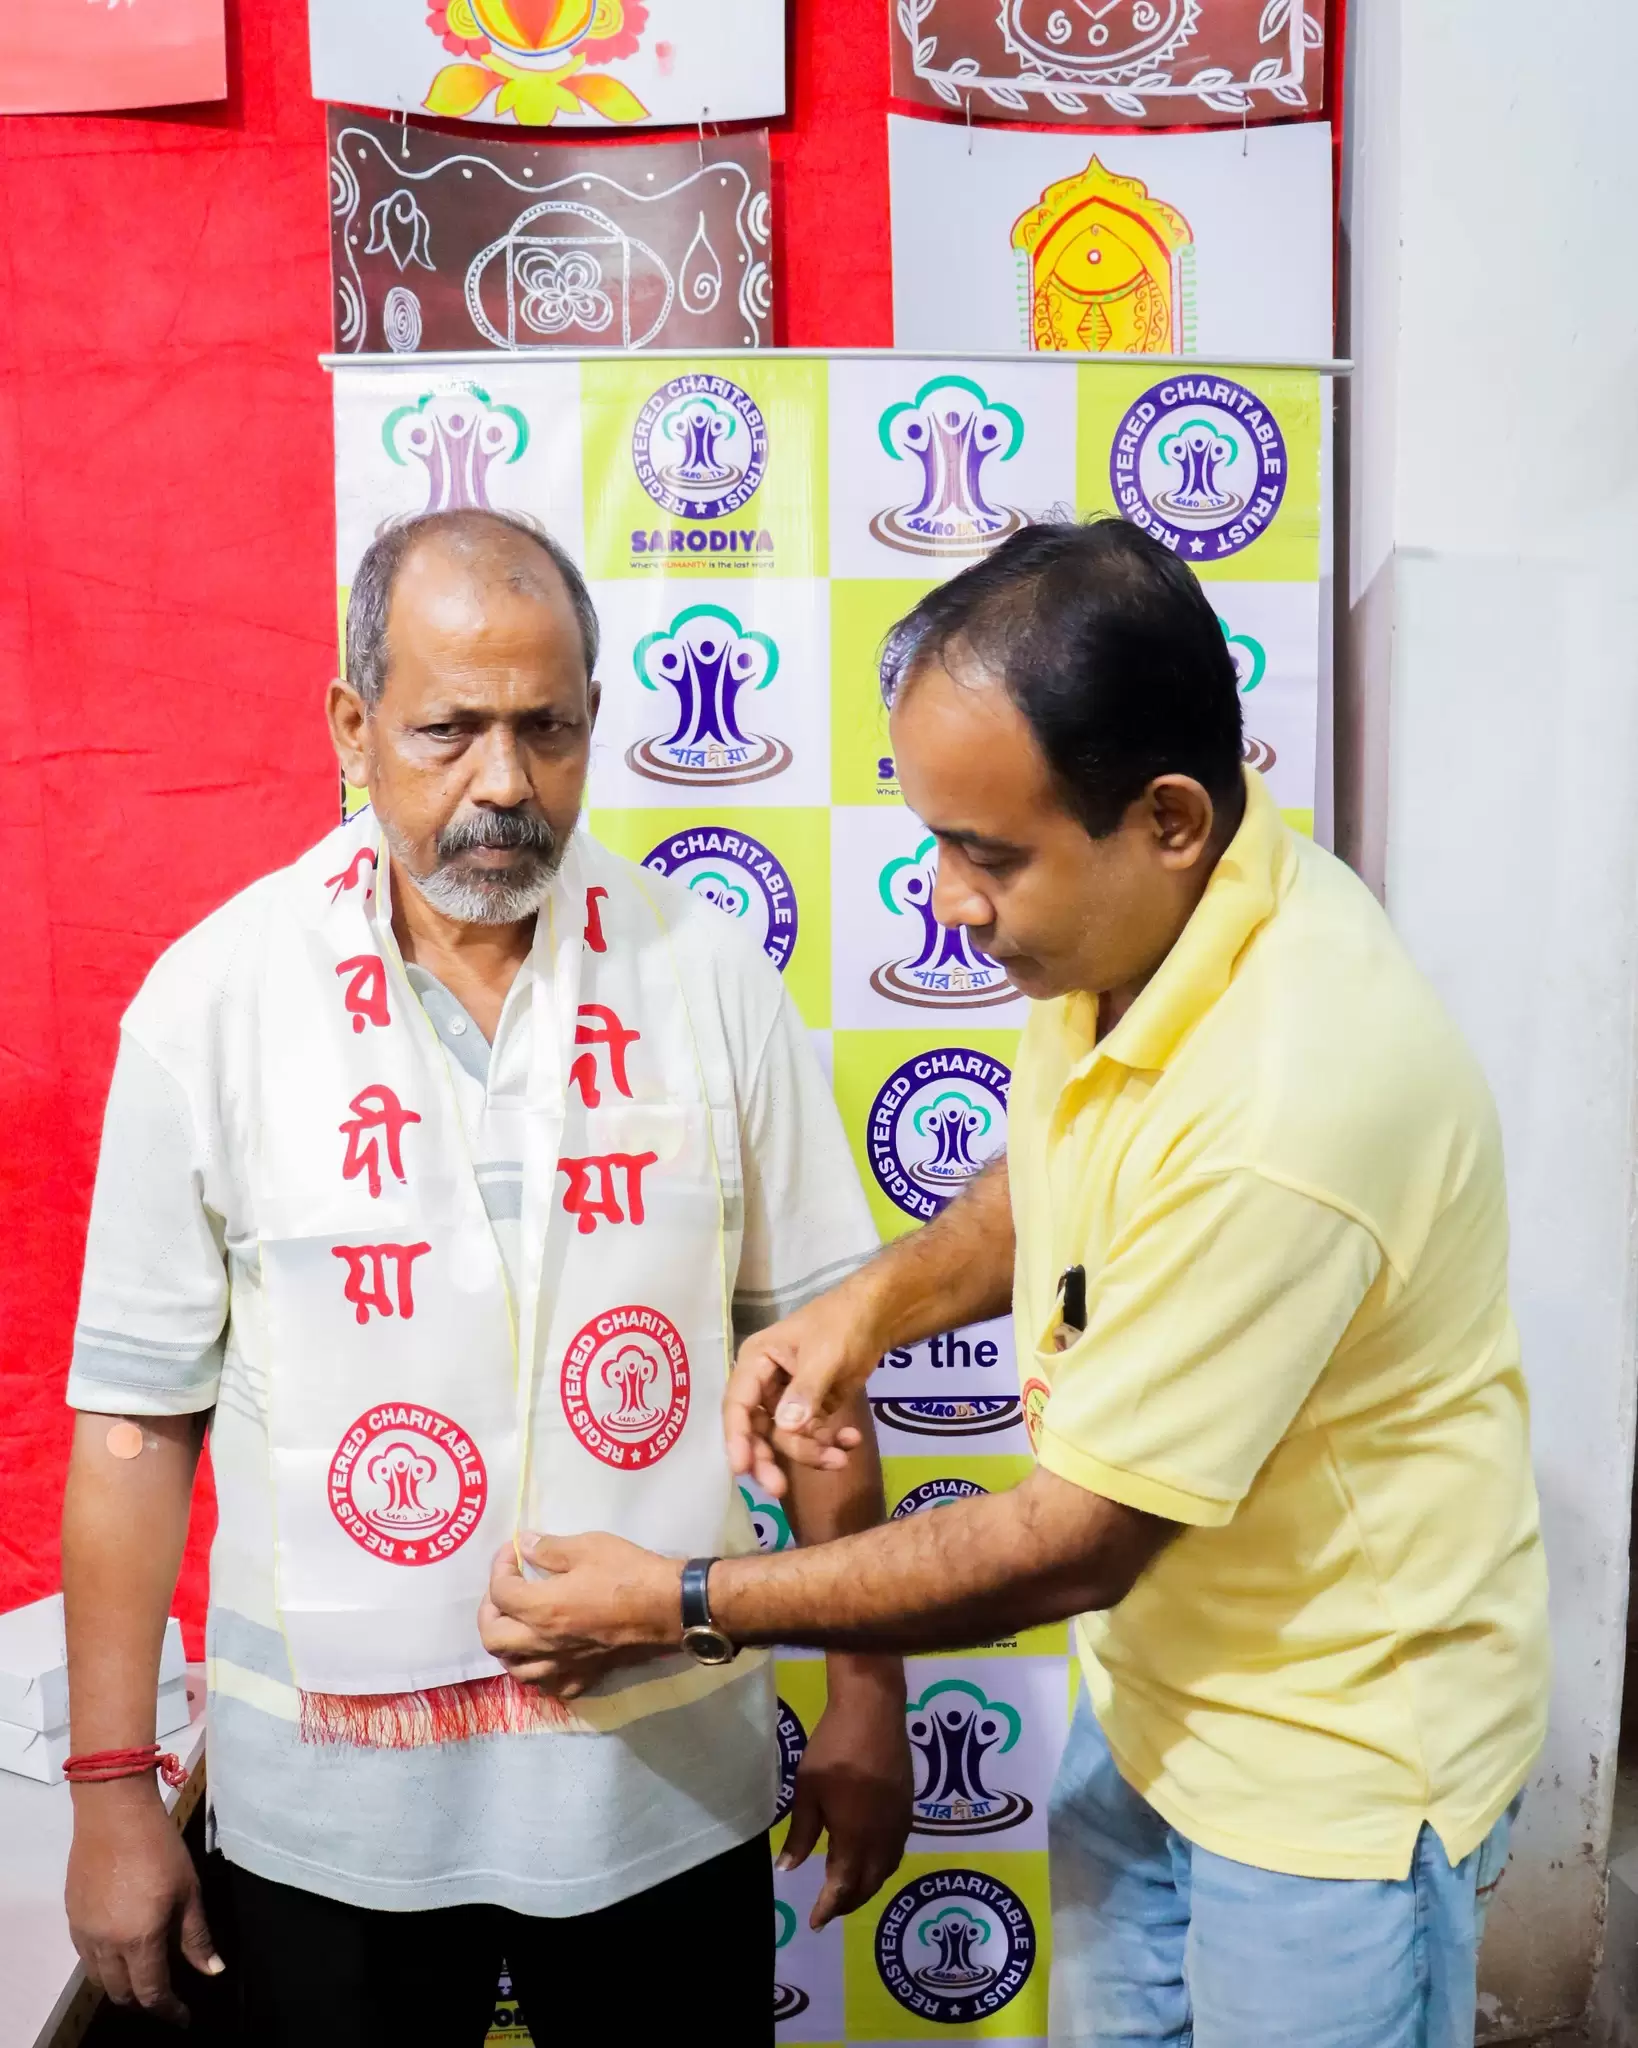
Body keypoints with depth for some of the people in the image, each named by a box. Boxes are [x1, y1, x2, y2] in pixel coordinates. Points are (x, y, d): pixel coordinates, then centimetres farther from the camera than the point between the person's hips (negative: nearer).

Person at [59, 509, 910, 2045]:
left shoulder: (707, 972, -6)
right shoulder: (214, 997, -9)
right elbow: (137, 1413, -5)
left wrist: (866, 1700, 1)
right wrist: (112, 1792, -4)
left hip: (667, 1778, 1)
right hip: (333, 1802, 0)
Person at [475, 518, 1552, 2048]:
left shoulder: (1287, 1103, -35)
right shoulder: (1121, 918, -10)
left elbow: (1070, 1544, -26)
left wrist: (685, 1608, -17)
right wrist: (878, 1298, -8)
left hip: (1331, 1750, -7)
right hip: (1151, 1680, 7)